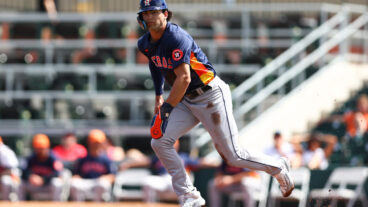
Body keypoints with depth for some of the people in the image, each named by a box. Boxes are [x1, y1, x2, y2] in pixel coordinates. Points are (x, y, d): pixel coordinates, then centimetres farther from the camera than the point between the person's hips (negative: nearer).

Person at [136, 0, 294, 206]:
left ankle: (279, 167, 22)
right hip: (186, 101, 8)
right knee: (160, 142, -9)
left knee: (233, 156, -5)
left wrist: (165, 110, -31)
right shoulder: (145, 44, 2)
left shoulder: (177, 37, -24)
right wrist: (159, 95, 25)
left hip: (211, 97, -8)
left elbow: (184, 78, -30)